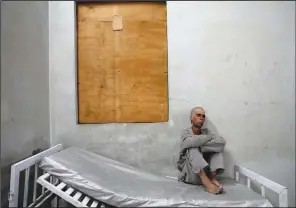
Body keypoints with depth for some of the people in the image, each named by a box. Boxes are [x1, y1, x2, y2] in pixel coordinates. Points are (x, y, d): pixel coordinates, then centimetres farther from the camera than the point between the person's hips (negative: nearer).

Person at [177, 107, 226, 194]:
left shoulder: (206, 131, 6)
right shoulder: (186, 132, -4)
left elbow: (222, 142, -12)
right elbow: (192, 142, -29)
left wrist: (201, 146, -21)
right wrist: (209, 138, -13)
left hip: (205, 171, 4)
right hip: (189, 174, -3)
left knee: (218, 147, -10)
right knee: (193, 149, -28)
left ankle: (212, 178, -27)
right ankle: (207, 183, -40)